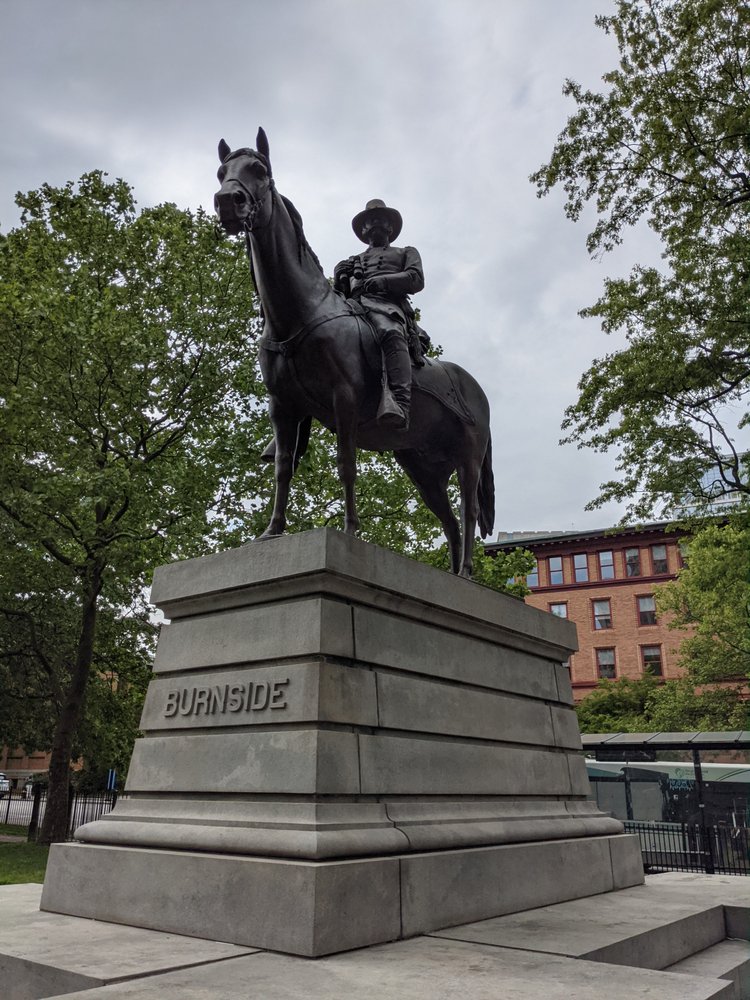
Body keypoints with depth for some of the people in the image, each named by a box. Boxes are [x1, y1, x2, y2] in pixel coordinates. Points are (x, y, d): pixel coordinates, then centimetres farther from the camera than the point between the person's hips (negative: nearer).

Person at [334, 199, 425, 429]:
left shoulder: (406, 253, 33)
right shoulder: (353, 261, 41)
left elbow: (416, 280, 12)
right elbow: (339, 290, 27)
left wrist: (380, 281, -3)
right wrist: (341, 275, 4)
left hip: (386, 304, -4)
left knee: (391, 333, -41)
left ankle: (400, 404, -59)